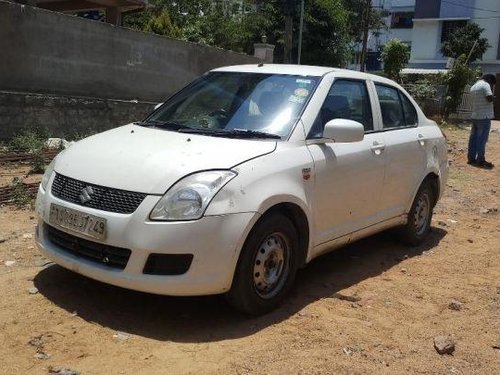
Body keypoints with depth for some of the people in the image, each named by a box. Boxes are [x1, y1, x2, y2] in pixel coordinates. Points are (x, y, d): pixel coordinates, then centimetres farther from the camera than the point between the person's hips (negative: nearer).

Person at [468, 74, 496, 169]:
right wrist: (491, 90, -2)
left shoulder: (473, 87, 16)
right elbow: (490, 98, -21)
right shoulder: (485, 85, -10)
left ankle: (471, 158, 15)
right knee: (482, 139, -5)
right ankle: (480, 161, -3)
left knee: (473, 138, 11)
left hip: (474, 116, 8)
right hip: (484, 116, -8)